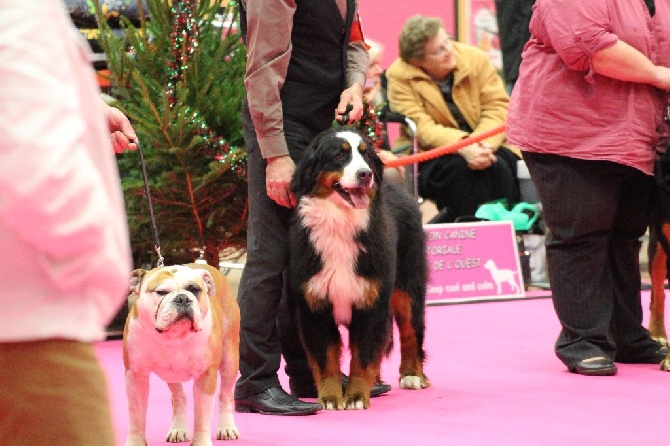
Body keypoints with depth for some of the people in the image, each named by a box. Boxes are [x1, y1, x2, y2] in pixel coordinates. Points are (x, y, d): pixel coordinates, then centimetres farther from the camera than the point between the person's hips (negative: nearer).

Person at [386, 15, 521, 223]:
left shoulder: (475, 58, -4)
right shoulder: (399, 76, -11)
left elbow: (498, 109, -7)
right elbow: (421, 129, -18)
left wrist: (482, 144, -27)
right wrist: (463, 146, -35)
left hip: (485, 147, 3)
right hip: (431, 157, -3)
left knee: (498, 165, -28)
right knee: (460, 168, -32)